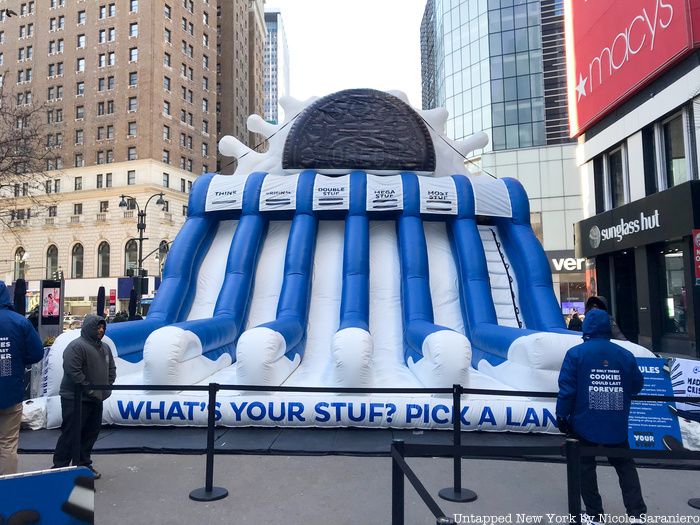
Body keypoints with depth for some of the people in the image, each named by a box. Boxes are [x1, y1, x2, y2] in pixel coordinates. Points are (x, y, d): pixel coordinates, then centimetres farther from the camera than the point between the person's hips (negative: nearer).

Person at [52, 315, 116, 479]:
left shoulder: (105, 348, 13)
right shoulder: (76, 346, -14)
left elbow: (111, 369, 21)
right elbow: (73, 372, -22)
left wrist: (107, 386, 6)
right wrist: (90, 390, -19)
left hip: (96, 399, 8)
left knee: (91, 434, 14)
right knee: (70, 434, -2)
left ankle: (84, 464, 26)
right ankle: (59, 467, 10)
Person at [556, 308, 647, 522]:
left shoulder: (576, 353, -13)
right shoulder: (625, 355, -3)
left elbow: (566, 388, -15)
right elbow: (637, 387, 7)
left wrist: (561, 415, -5)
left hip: (584, 424, -2)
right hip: (617, 426, 3)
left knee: (586, 468, 12)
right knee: (625, 466, 20)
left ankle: (594, 515, 19)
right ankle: (637, 513, 20)